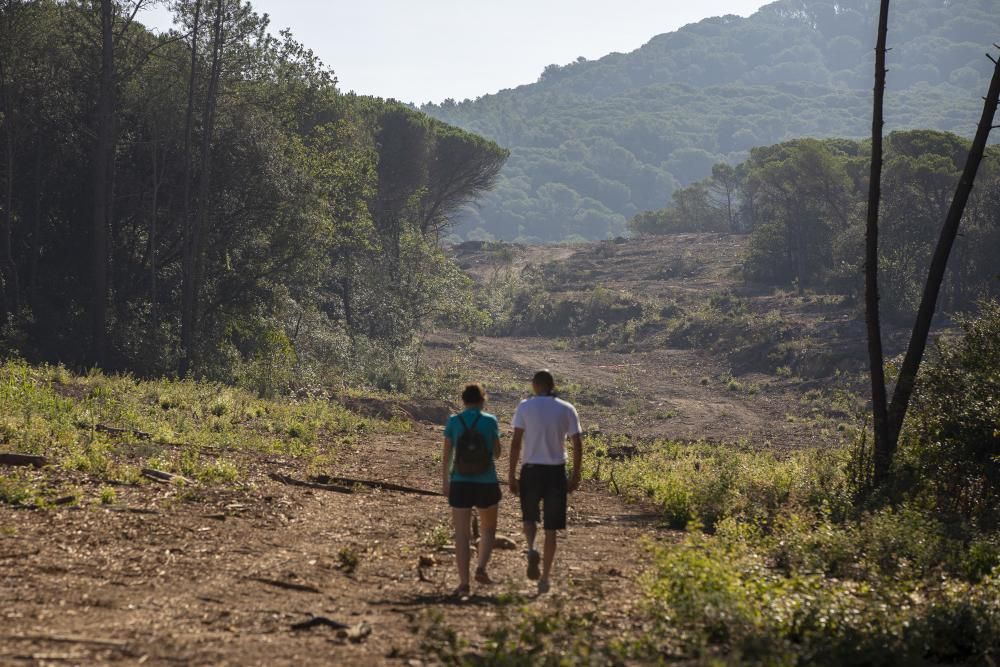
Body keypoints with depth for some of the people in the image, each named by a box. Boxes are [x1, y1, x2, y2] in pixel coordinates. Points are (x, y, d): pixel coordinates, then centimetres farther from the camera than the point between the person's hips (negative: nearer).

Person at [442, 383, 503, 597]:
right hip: (486, 483, -1)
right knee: (488, 529, 19)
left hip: (460, 483, 1)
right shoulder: (490, 421, -3)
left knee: (462, 534, 3)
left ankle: (464, 582, -1)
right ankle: (481, 568, 1)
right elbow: (497, 453, 5)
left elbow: (446, 454, 0)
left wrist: (444, 482, 8)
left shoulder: (454, 421, 0)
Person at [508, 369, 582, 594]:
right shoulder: (567, 409, 2)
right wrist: (576, 475, 6)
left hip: (531, 470, -1)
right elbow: (577, 445, -2)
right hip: (556, 472, 1)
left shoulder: (525, 407, -2)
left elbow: (515, 442, -8)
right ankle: (545, 578, 8)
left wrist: (512, 475, -4)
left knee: (529, 517, 21)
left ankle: (531, 550, -9)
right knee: (551, 528, 9)